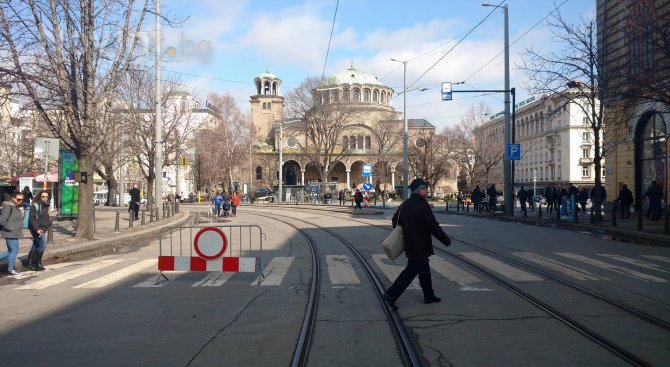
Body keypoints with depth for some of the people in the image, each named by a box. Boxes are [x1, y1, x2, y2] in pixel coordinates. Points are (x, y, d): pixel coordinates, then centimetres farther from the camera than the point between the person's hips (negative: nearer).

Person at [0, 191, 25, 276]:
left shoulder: (16, 206, 14)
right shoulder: (8, 206, -15)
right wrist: (11, 228, -16)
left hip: (14, 233, 9)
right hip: (10, 234, -9)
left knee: (11, 252, 14)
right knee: (14, 251, -2)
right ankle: (10, 270, 9)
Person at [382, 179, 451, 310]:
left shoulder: (405, 204, 7)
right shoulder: (422, 205, -20)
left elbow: (395, 219, 15)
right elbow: (433, 226, -18)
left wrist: (403, 234, 26)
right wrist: (446, 240, -7)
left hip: (410, 244, 9)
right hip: (420, 245, -9)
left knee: (424, 269, 20)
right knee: (411, 270, -4)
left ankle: (429, 295, 30)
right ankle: (391, 295, -6)